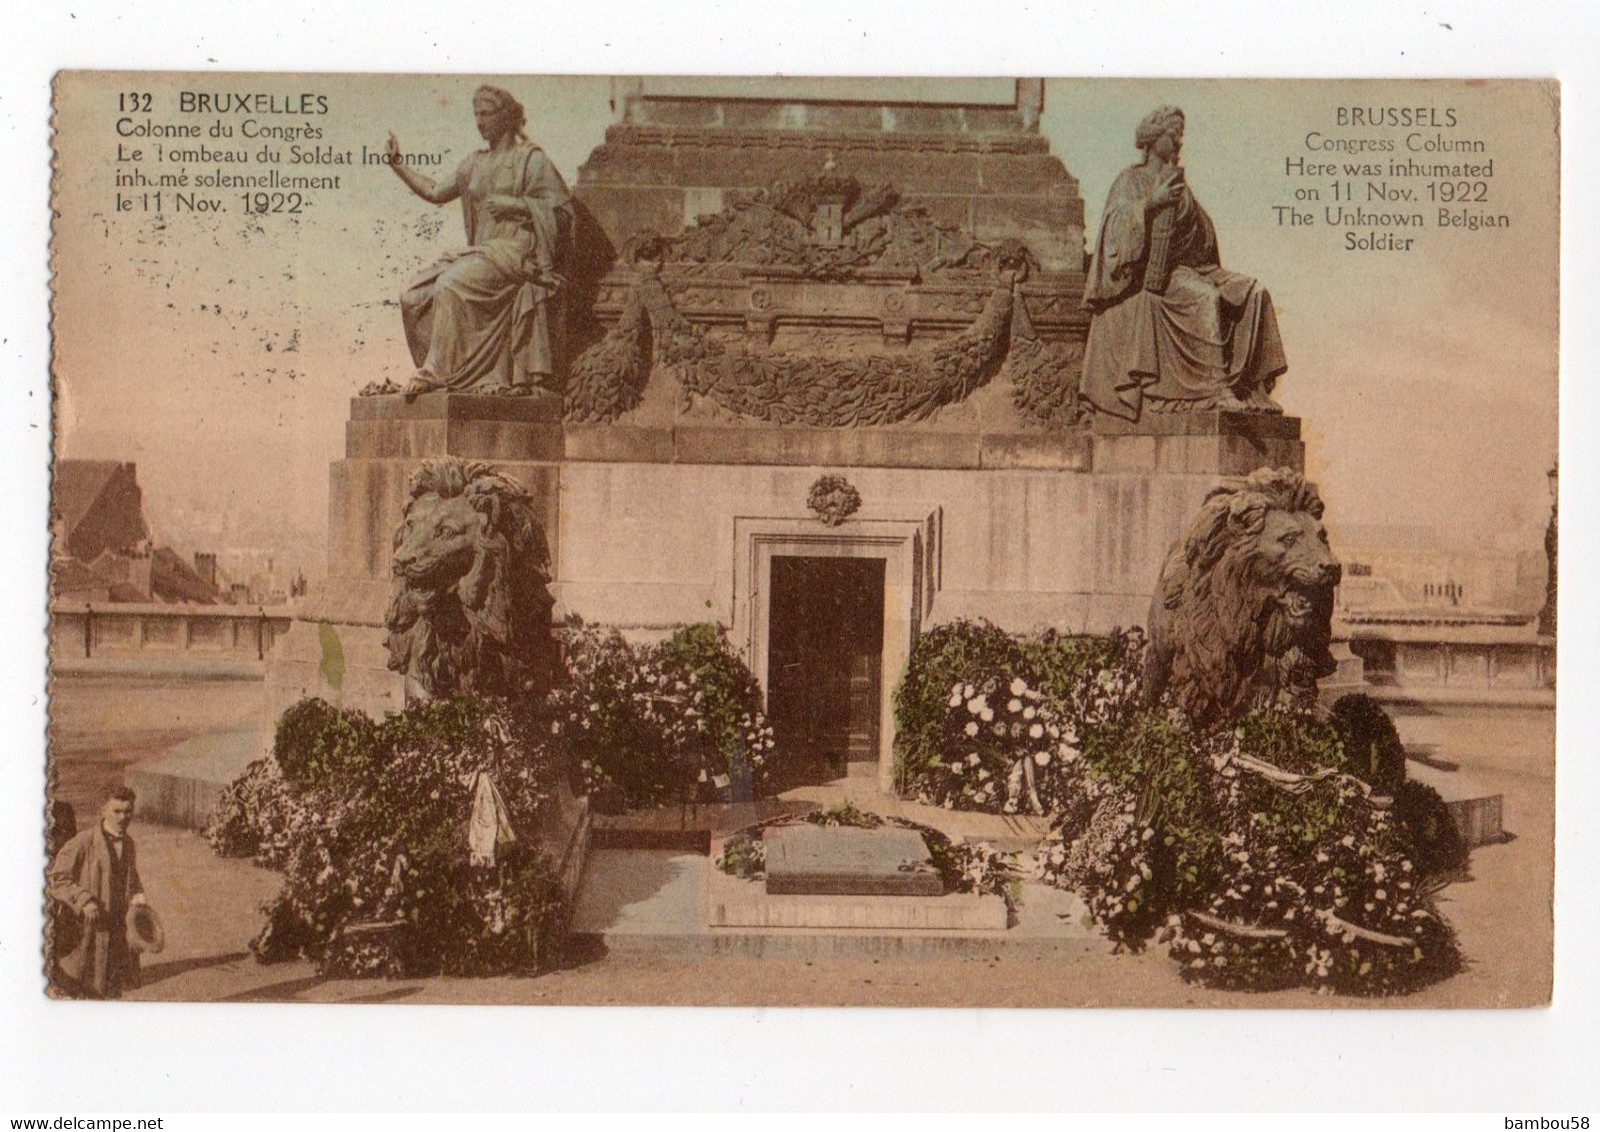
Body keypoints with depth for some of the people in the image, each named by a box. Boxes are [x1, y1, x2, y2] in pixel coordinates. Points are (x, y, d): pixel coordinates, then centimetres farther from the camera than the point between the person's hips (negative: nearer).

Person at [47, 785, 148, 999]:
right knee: (85, 993, -1)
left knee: (114, 992, 12)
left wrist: (136, 895, 4)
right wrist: (83, 900, -22)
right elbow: (57, 878, -11)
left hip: (118, 931, 6)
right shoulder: (84, 842, -11)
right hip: (87, 932, -6)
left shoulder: (128, 845, 10)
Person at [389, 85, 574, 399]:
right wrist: (398, 164, 17)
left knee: (451, 285, -31)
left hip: (514, 251, -7)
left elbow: (562, 207, -5)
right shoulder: (475, 163, 20)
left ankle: (436, 371, -26)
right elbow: (436, 192, 25)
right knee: (415, 298, -10)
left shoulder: (530, 158, 1)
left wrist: (514, 203, -13)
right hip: (480, 251, 8)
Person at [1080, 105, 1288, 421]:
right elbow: (1118, 222, -12)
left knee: (1251, 292, -12)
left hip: (1186, 267, 7)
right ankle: (1219, 389, -34)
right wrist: (1151, 203, -20)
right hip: (1152, 273, -7)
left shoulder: (1177, 182, 22)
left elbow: (1201, 235, 25)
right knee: (1207, 299, -34)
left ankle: (1249, 388, -19)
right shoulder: (1131, 179, 4)